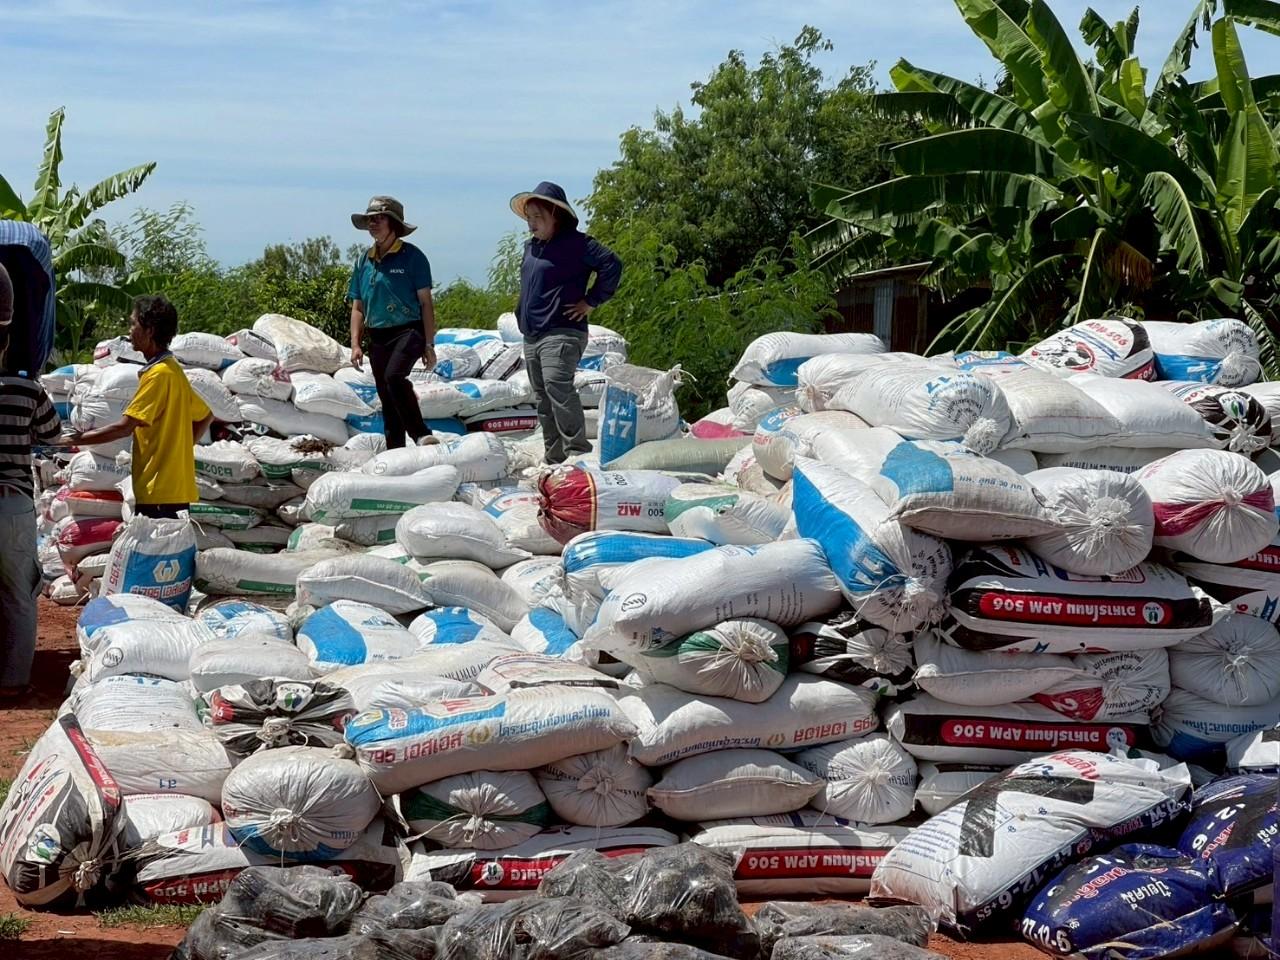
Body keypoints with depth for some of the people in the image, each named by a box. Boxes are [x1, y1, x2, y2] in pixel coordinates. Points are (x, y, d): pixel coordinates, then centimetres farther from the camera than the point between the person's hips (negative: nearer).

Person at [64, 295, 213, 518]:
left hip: (160, 494, -10)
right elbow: (205, 416, 25)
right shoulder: (173, 371, 16)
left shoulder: (158, 374, -14)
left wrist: (77, 439, -10)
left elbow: (124, 427, -18)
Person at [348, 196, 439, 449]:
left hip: (408, 331, -6)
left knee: (394, 376, -32)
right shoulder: (364, 261, 11)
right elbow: (358, 307, 15)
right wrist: (355, 344, 4)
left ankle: (421, 434, -27)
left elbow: (426, 302, -4)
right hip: (378, 337, 6)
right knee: (387, 401, 8)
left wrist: (429, 344, -9)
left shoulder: (411, 256, -4)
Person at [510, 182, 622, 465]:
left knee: (557, 386, -25)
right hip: (531, 335, 9)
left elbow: (611, 264, -20)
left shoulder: (575, 243, -10)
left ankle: (578, 451, -25)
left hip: (562, 333, -9)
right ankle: (555, 459, 16)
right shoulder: (531, 247, 17)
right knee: (543, 398, 10)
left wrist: (591, 301, -16)